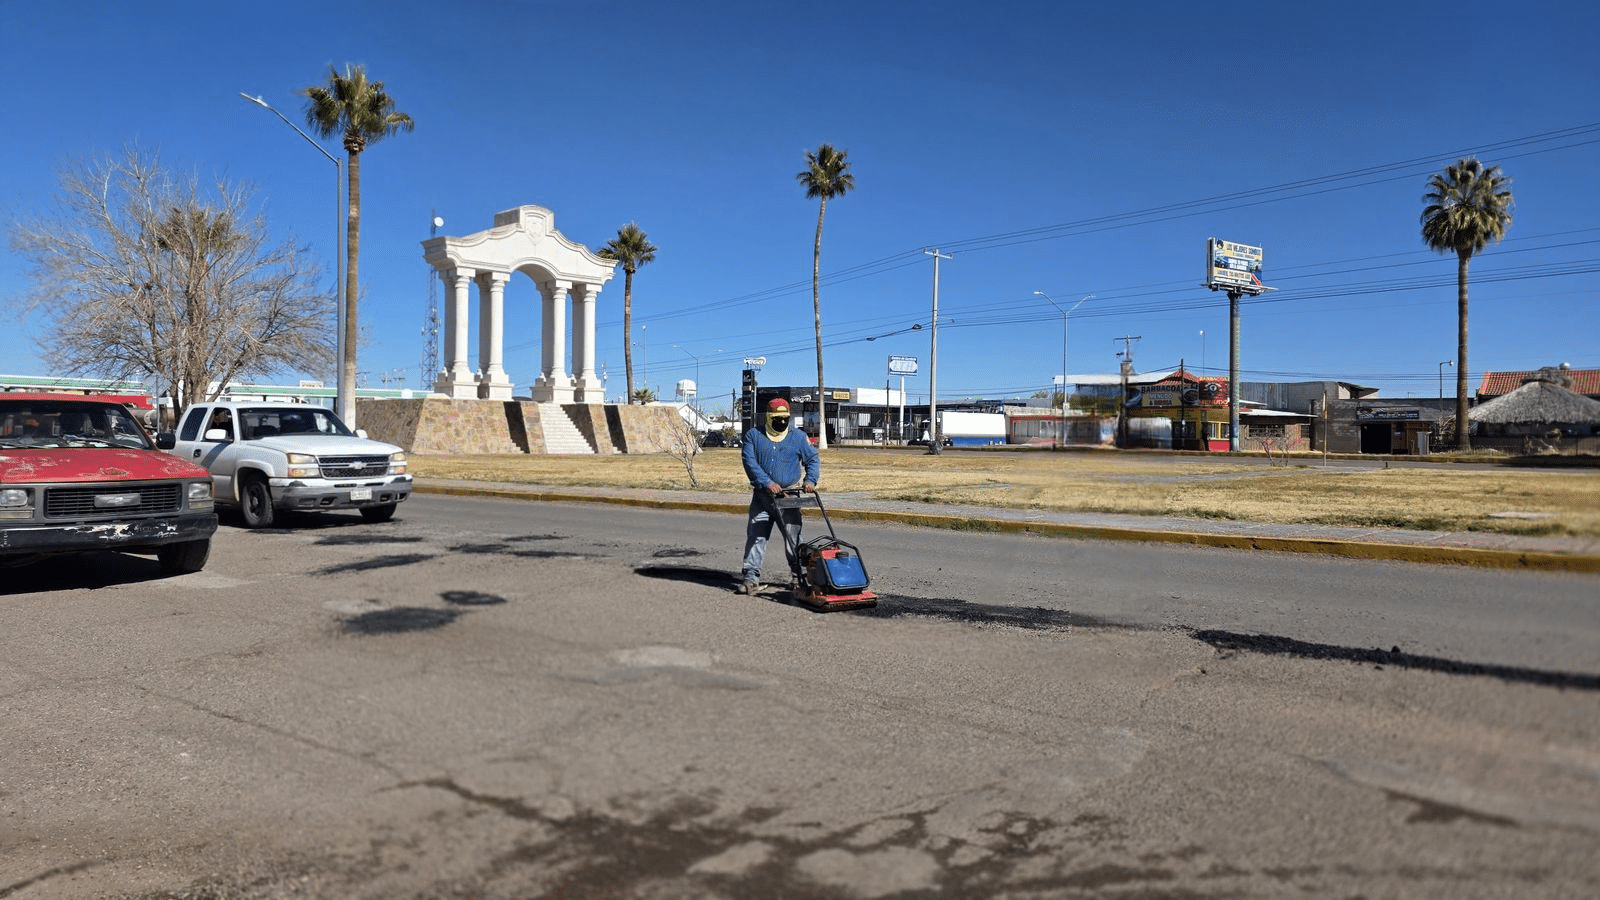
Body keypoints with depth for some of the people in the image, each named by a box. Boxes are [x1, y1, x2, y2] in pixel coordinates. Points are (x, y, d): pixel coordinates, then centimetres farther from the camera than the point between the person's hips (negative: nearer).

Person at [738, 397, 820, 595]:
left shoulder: (798, 437, 7)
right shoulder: (753, 435, 3)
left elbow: (813, 460, 13)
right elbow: (750, 462, -7)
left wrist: (810, 480, -7)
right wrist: (767, 483, -19)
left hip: (789, 497, 0)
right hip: (762, 496, 0)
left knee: (793, 538, 3)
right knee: (755, 536, -3)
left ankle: (799, 575, 16)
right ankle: (751, 576, 0)